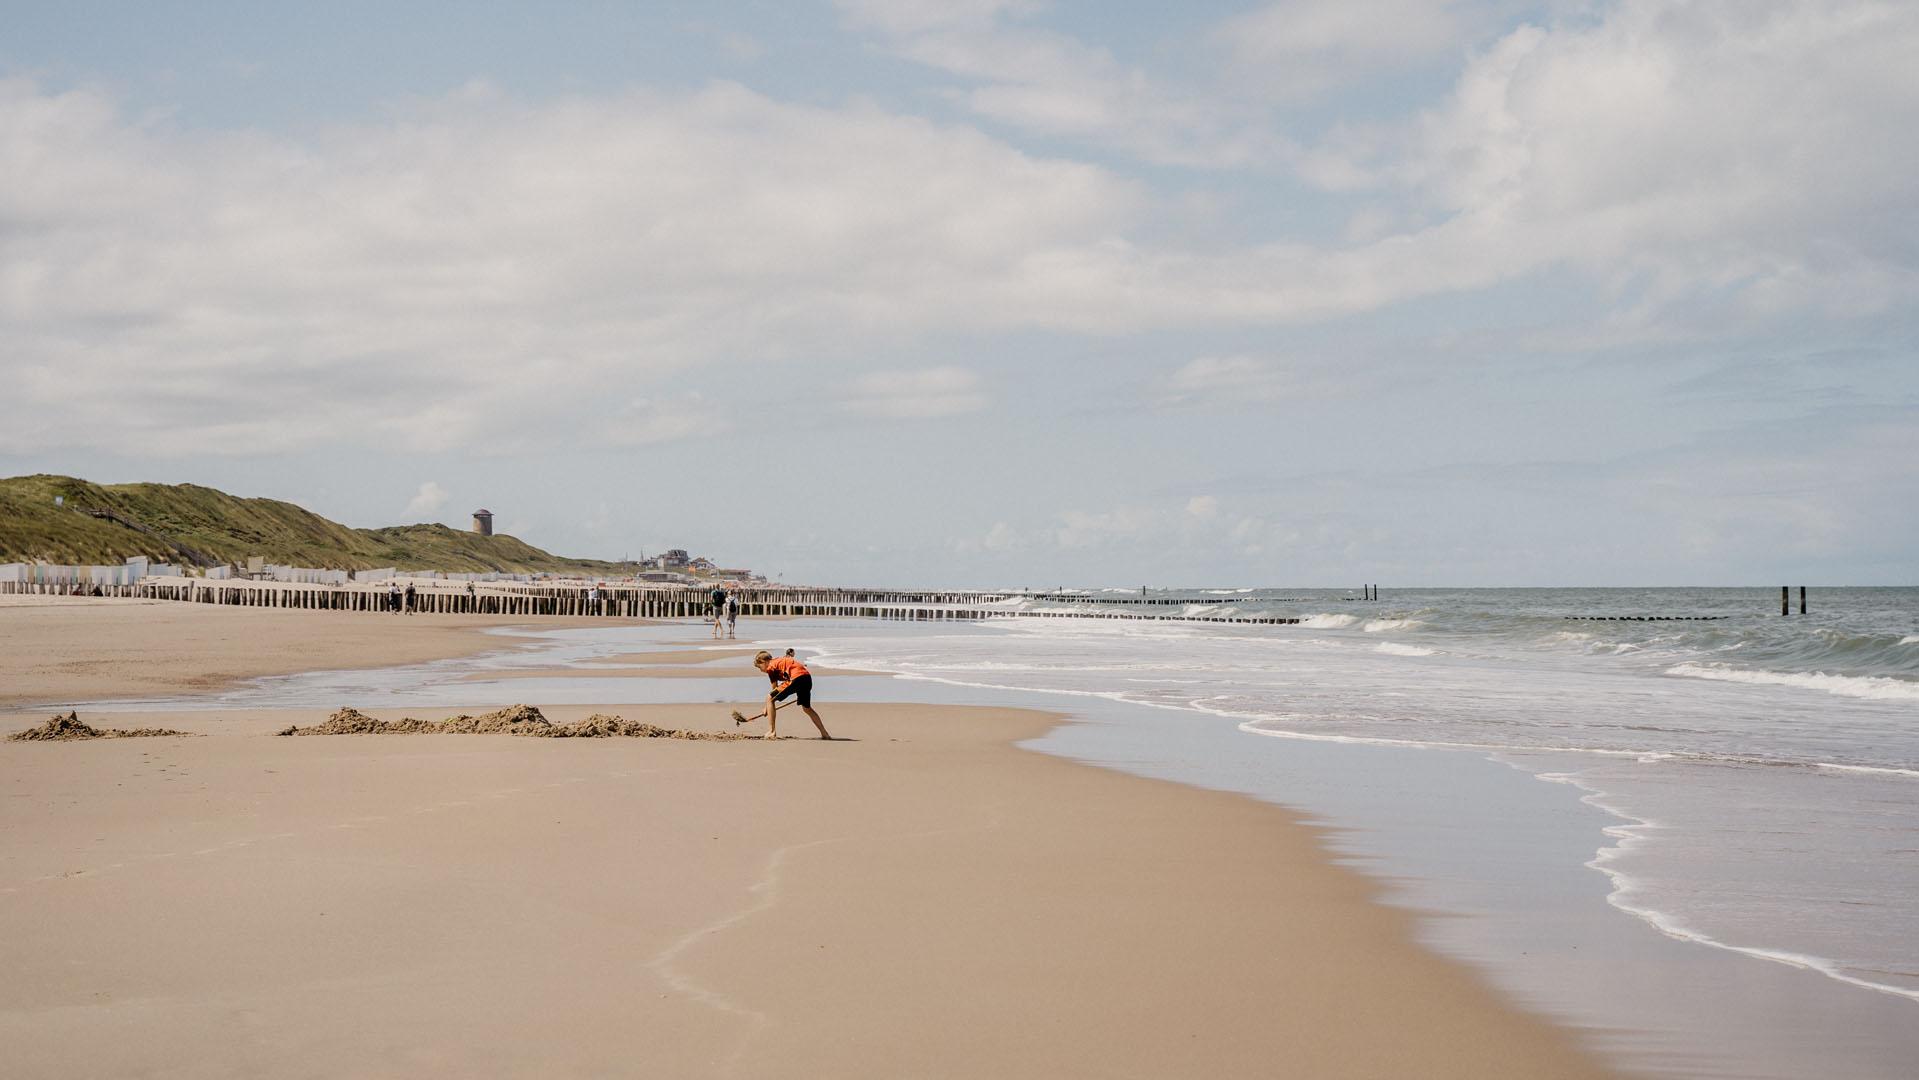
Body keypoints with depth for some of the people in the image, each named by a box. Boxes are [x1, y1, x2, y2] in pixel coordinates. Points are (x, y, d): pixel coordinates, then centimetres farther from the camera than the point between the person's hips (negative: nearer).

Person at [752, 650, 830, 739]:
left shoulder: (771, 667, 8)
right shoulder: (780, 661, 31)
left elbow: (775, 689, 7)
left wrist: (766, 708, 16)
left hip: (797, 678, -8)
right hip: (808, 677, 8)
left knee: (769, 698, 2)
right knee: (807, 708, 29)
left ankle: (771, 732, -2)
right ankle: (824, 734, 30)